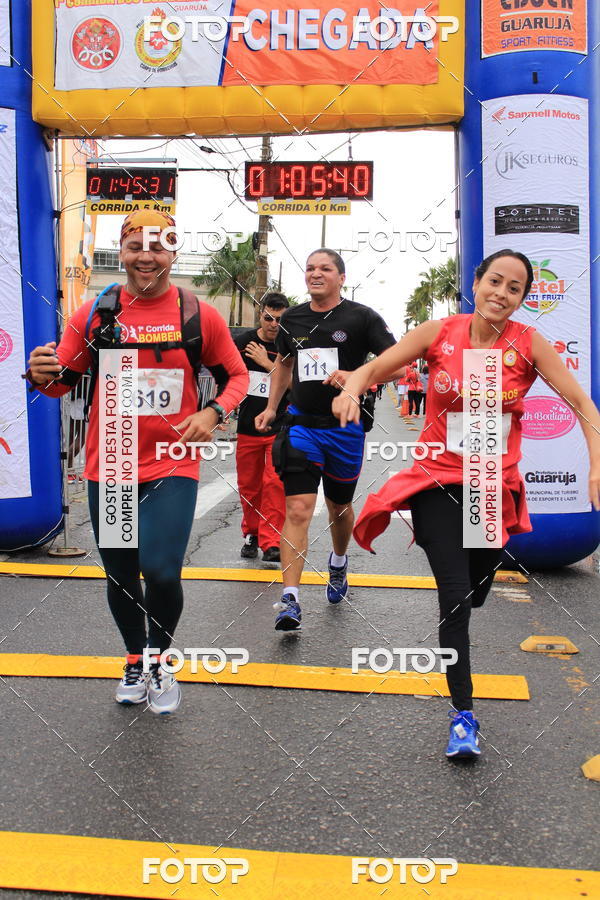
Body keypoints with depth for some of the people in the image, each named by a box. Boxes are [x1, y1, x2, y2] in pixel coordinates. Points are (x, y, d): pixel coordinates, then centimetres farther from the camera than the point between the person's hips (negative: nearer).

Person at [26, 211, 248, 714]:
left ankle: (159, 659, 17)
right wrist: (41, 376, -17)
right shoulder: (93, 314, 2)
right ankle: (135, 662, 40)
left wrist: (214, 413, -12)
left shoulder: (200, 314, -2)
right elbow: (63, 382, 7)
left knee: (161, 572, -14)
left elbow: (237, 375, 8)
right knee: (120, 576, 14)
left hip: (172, 468, -2)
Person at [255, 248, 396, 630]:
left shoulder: (362, 317, -4)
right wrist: (271, 407, 17)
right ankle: (290, 601, -12)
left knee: (339, 506, 17)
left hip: (346, 427, -1)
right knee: (298, 509, -12)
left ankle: (338, 563, 48)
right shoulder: (292, 319, 8)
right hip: (302, 423, 1)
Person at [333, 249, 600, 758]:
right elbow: (374, 369, -4)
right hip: (438, 482, -1)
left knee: (475, 593, 18)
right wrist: (352, 388, -27)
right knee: (454, 595, -10)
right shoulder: (440, 334, -7)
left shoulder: (528, 344, -7)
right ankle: (463, 714, 4)